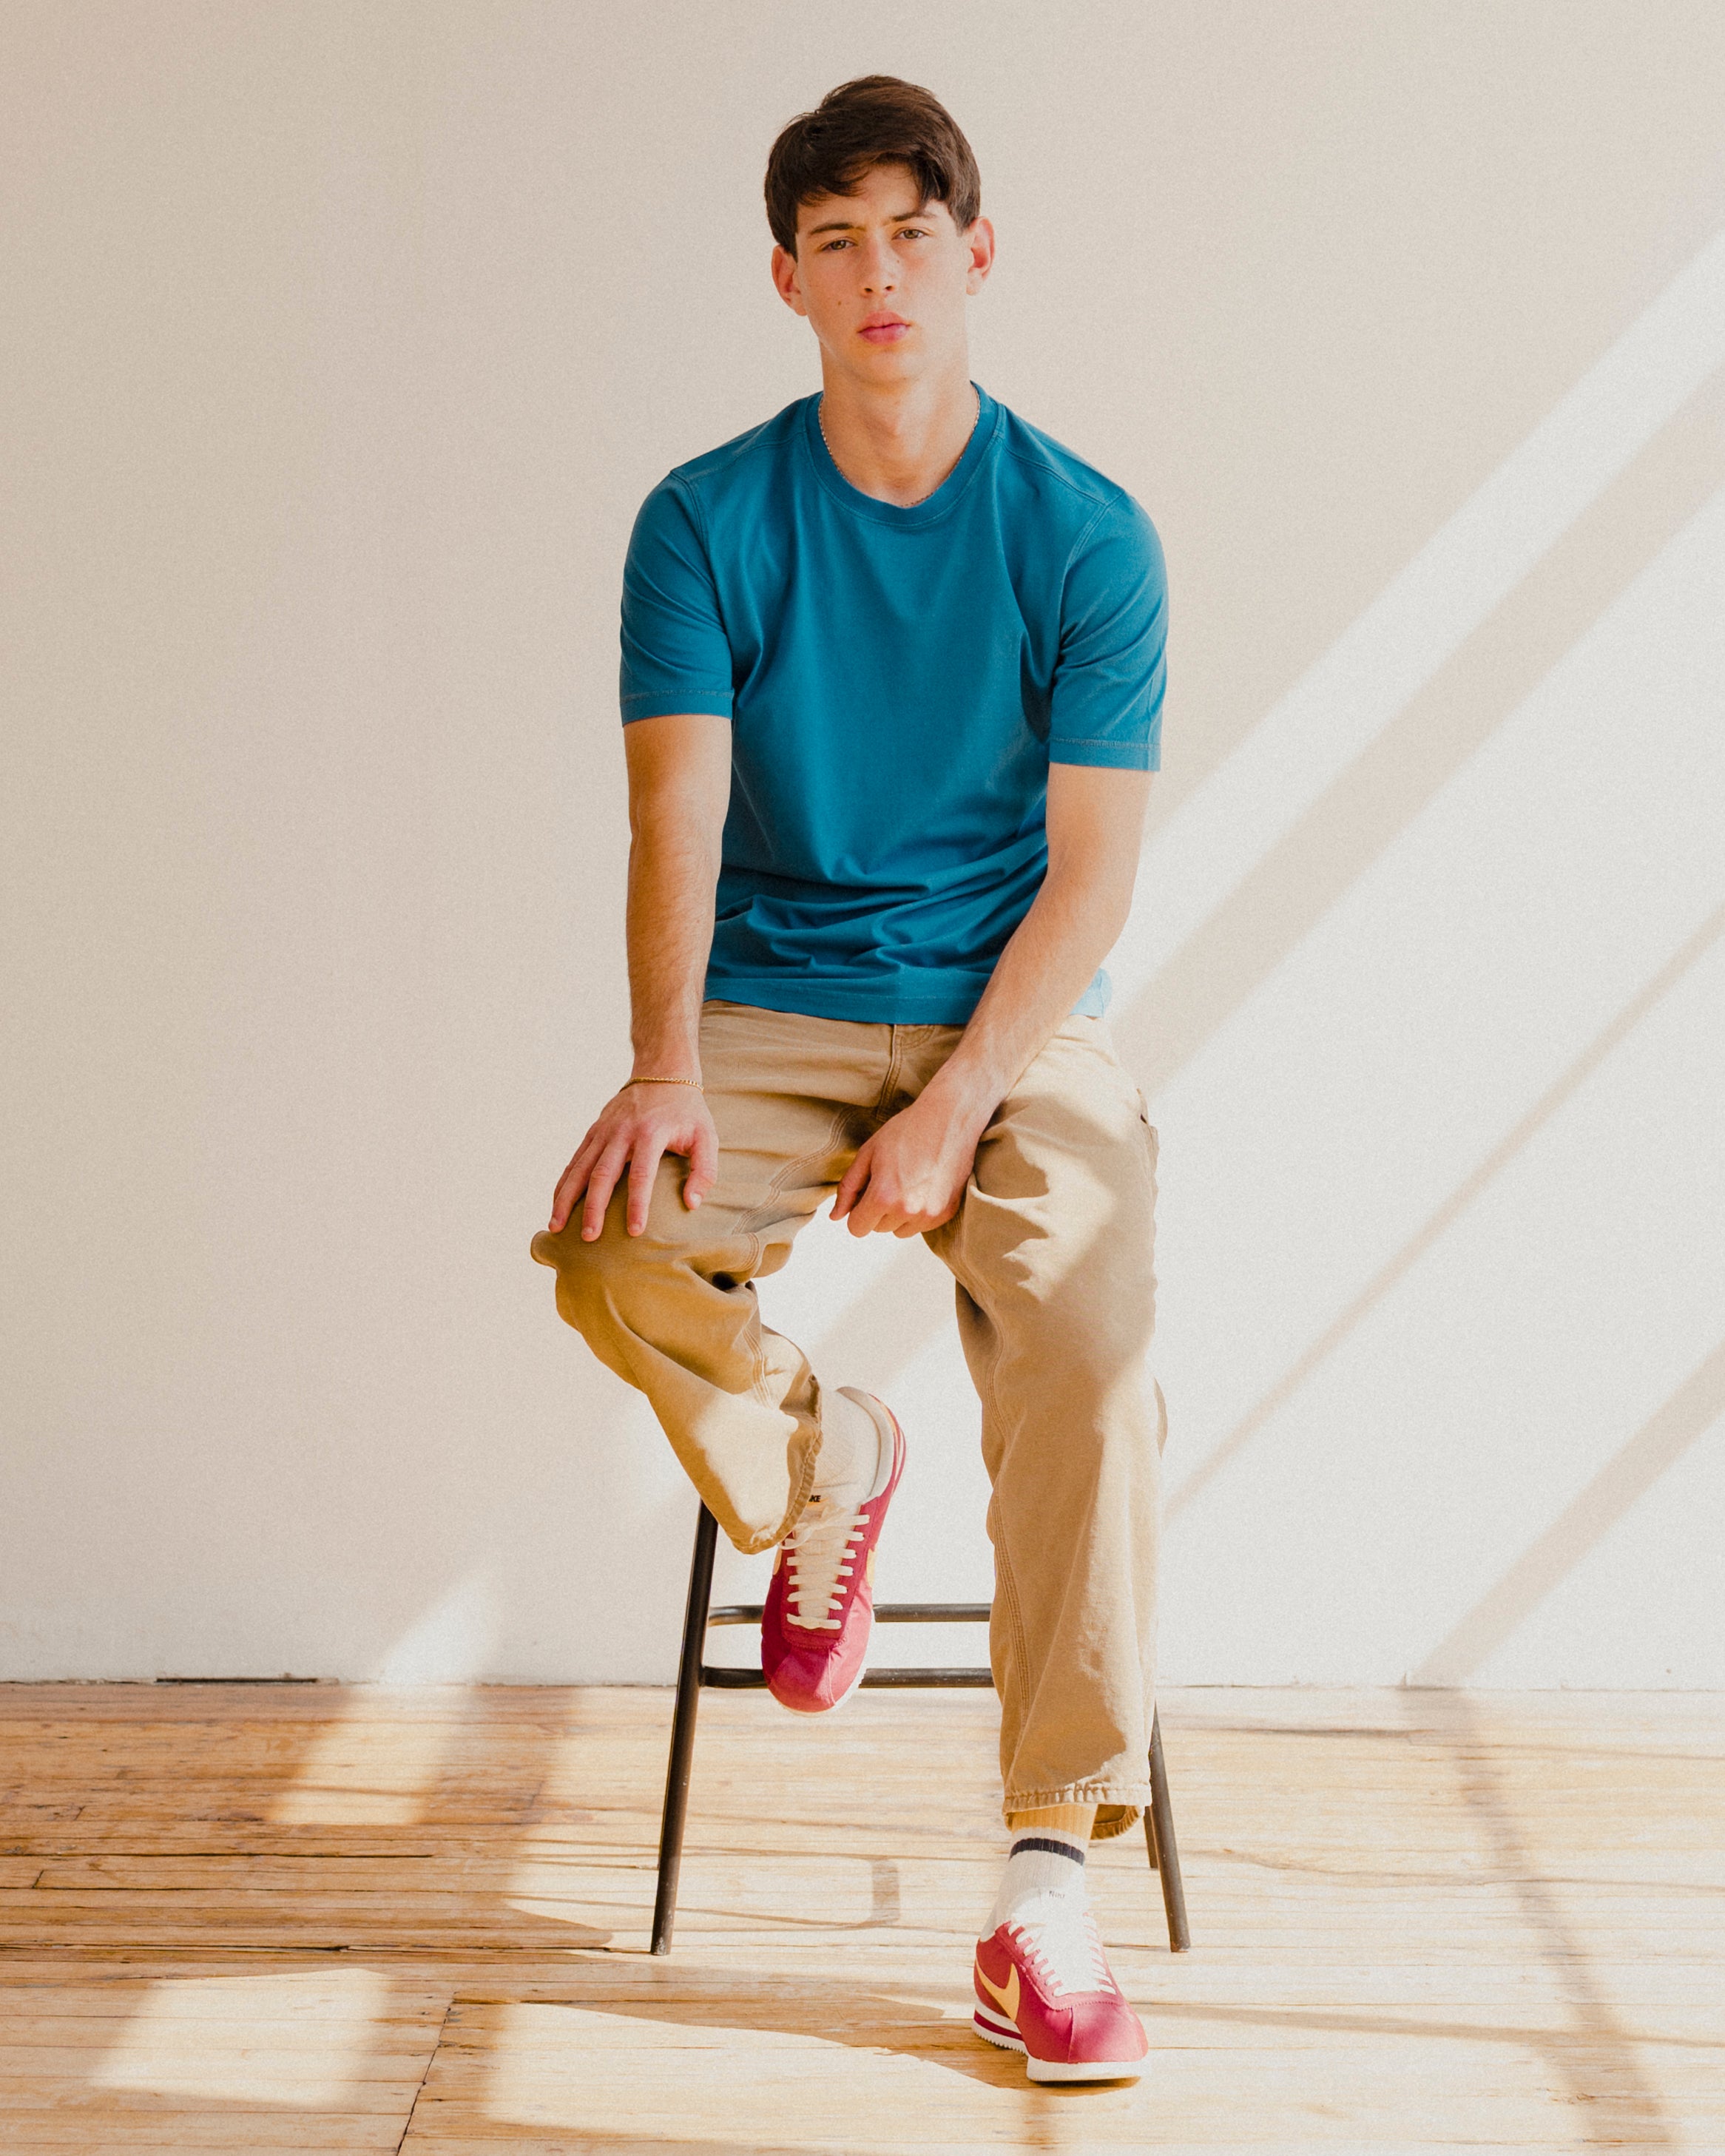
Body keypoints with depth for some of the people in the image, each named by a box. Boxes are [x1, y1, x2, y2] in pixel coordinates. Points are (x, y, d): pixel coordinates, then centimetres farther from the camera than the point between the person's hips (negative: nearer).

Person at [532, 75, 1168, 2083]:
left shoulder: (1086, 536, -1)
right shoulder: (704, 524, 1)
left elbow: (1090, 868, -5)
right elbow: (678, 818, -9)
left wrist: (956, 1108, -19)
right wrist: (664, 1069, -27)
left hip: (1016, 1018, -1)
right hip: (772, 1007, 1)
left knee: (1088, 1354, -27)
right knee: (610, 1253, -29)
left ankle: (1045, 1893, -21)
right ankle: (821, 1465, 6)